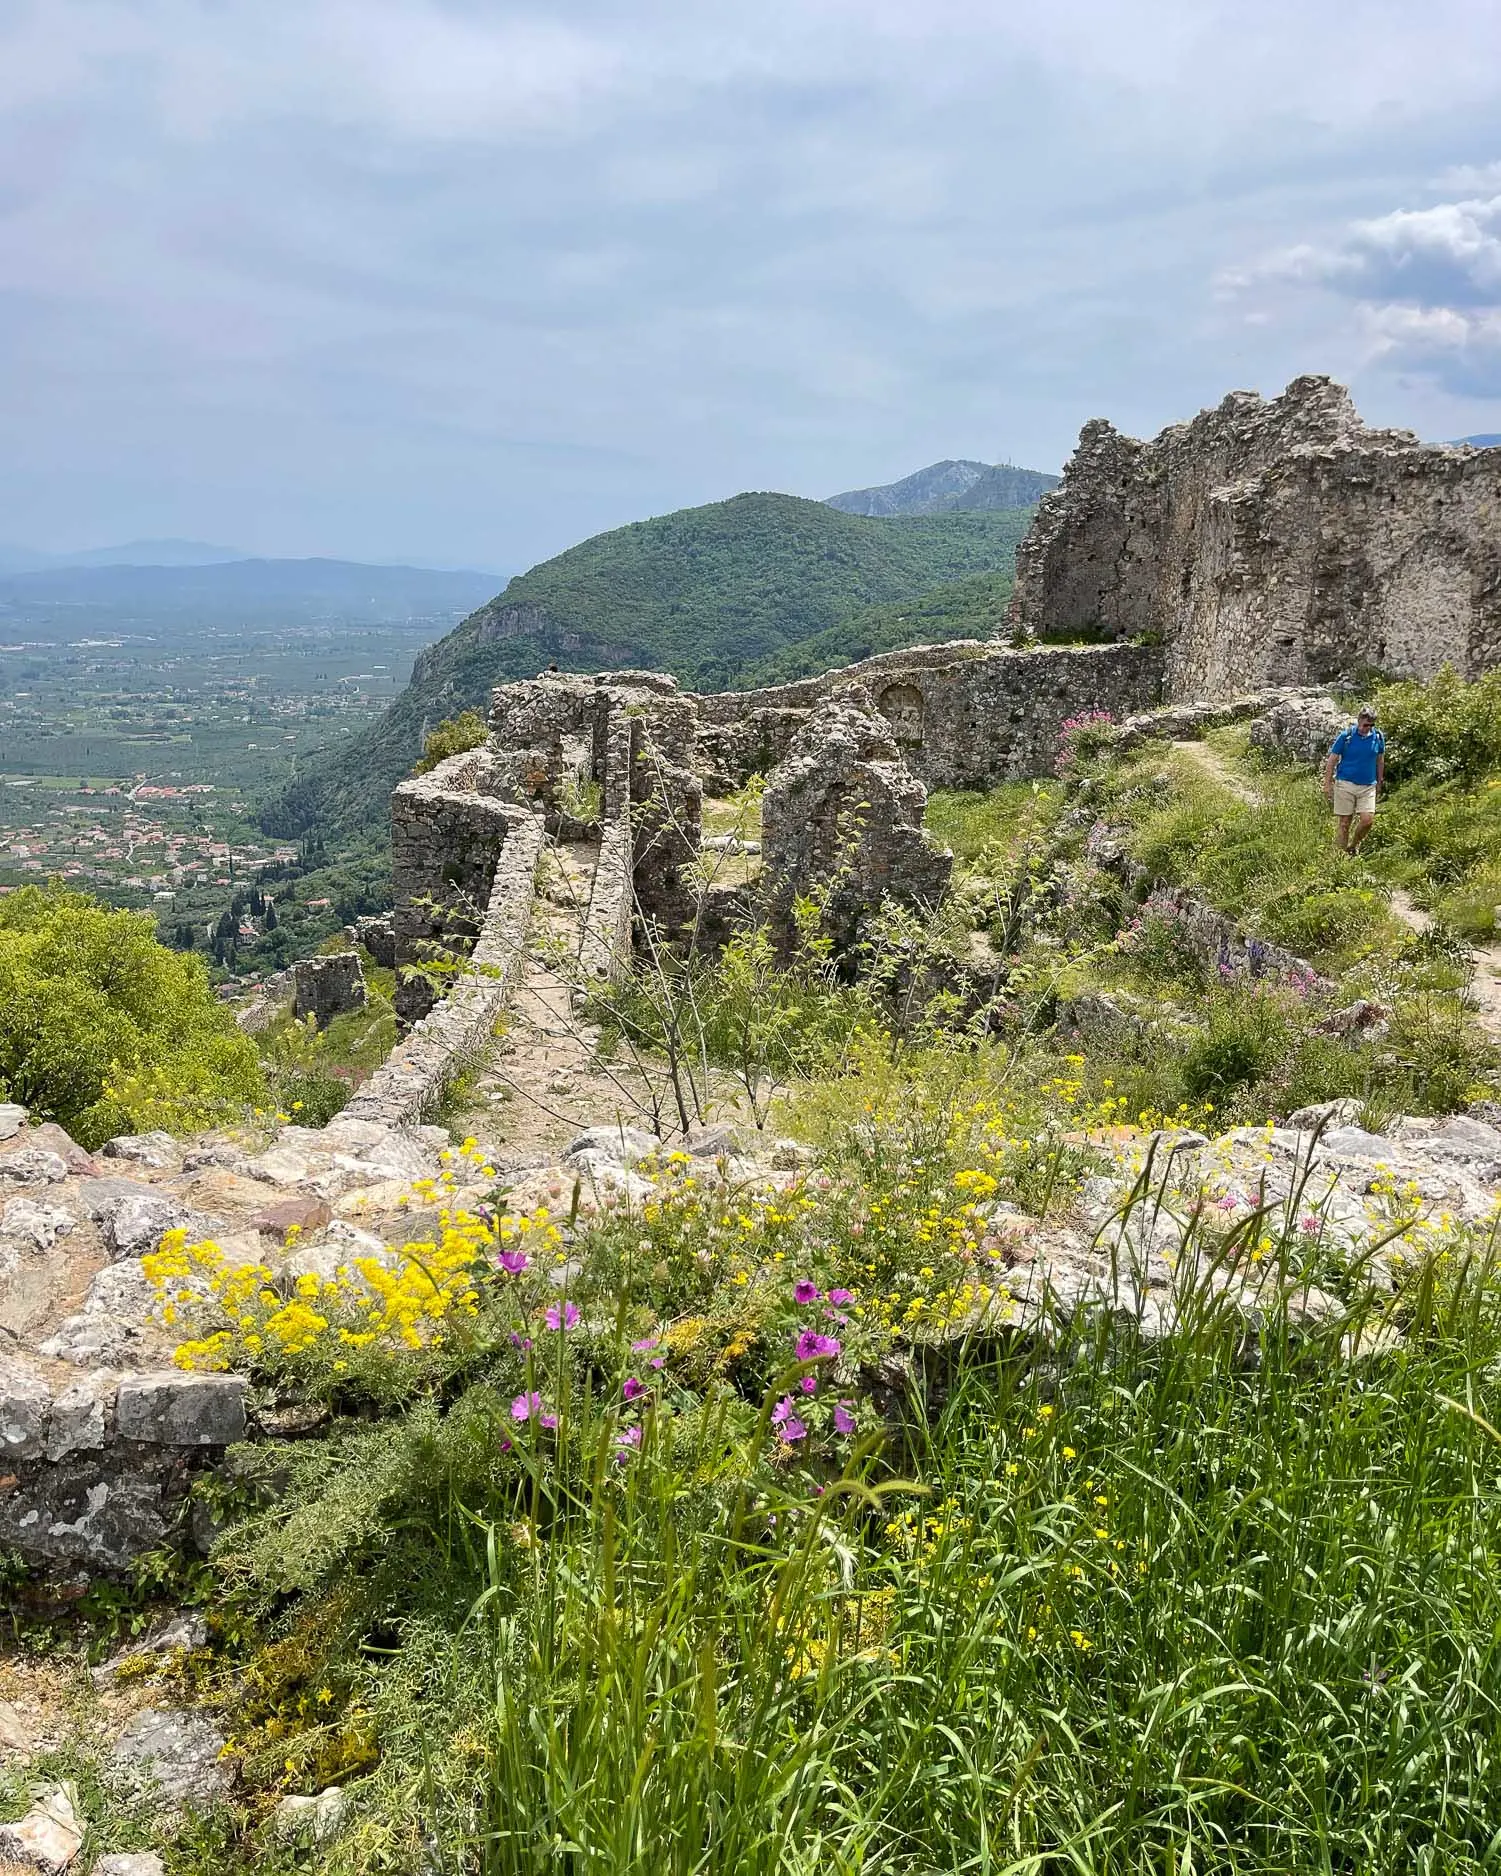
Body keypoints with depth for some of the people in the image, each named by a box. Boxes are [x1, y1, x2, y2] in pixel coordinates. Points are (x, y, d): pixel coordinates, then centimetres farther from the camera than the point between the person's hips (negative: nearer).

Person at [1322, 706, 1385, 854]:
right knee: (1344, 822, 1)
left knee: (1367, 819, -8)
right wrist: (1327, 785, -2)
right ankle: (1341, 854, 13)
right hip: (1345, 784, -2)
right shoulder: (1346, 736, -8)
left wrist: (1379, 783, 19)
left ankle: (1353, 847, 17)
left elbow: (1380, 760, 15)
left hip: (1368, 786, 2)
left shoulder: (1378, 737, 1)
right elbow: (1332, 760, -2)